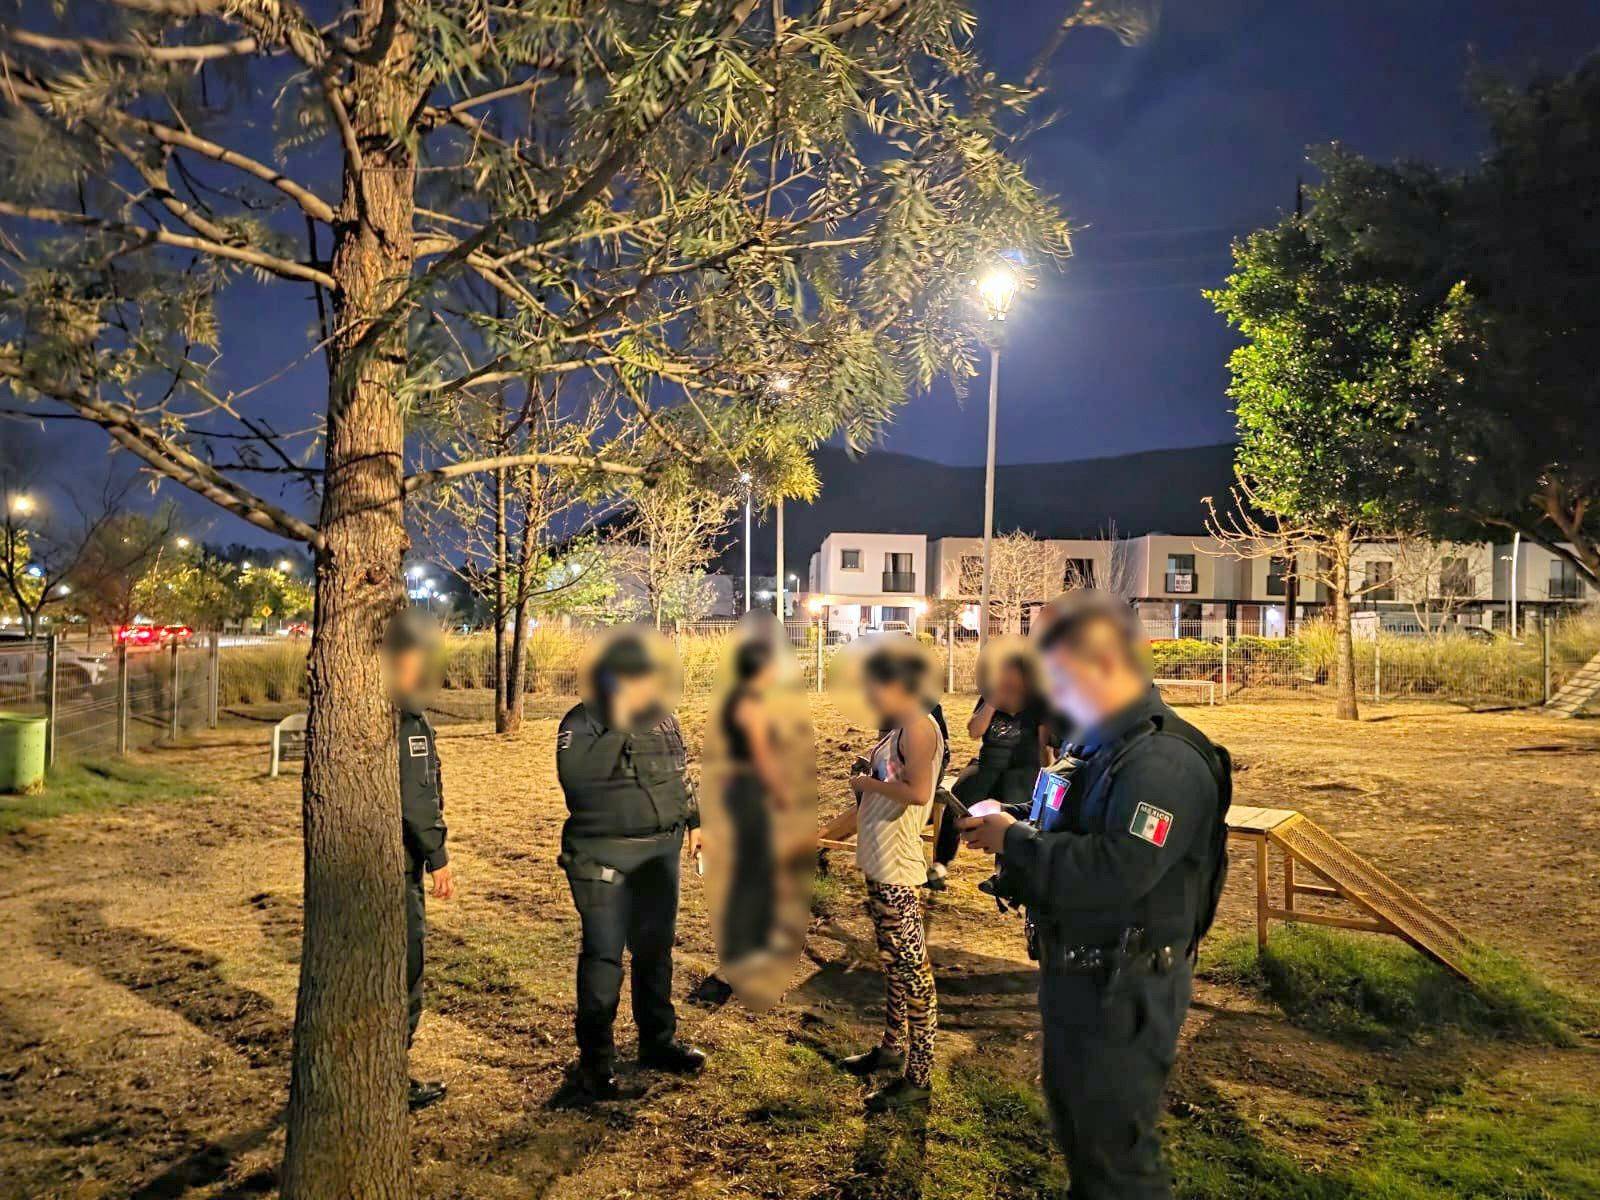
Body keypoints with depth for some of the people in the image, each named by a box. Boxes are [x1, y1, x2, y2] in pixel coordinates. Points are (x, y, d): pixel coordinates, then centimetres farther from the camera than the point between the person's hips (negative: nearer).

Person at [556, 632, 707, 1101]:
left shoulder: (663, 719, 8)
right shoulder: (582, 722, -12)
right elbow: (575, 774, -31)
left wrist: (693, 821, 22)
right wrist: (618, 727, -34)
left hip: (660, 853, 6)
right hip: (603, 858, -6)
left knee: (655, 950, 16)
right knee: (603, 954, -2)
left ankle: (658, 1041, 32)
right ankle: (595, 1059, 12)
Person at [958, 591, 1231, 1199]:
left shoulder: (1166, 761, -25)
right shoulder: (1098, 743, 7)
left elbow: (1111, 875, -34)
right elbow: (1067, 836, 17)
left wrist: (1013, 840, -23)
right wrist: (1002, 824, -2)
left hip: (1122, 995, -9)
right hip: (1072, 977, 9)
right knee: (1074, 1130, 25)